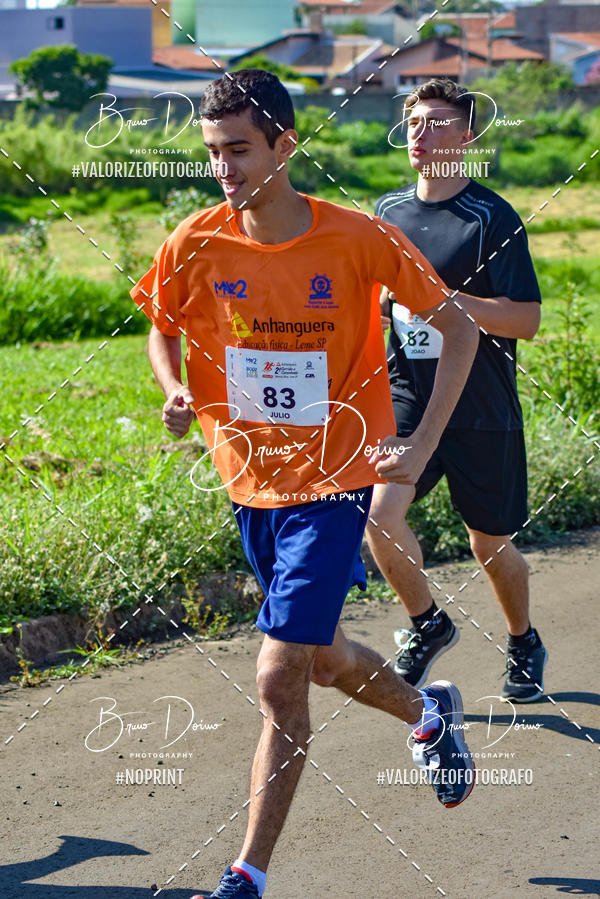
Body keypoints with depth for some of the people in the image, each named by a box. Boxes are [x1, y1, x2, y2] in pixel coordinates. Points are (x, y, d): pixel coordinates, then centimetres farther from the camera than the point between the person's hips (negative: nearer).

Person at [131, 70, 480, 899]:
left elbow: (459, 329, -3)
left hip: (334, 483, -5)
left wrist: (423, 445, -11)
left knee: (279, 681, -12)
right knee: (324, 661, 21)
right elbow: (162, 330, 11)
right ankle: (431, 713, 53)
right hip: (251, 483, 5)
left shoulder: (358, 240, -15)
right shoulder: (194, 246, -8)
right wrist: (175, 391, -11)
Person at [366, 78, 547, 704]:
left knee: (491, 545, 8)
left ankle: (523, 644, 37)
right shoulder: (389, 212, 7)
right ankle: (428, 625, 8)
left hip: (483, 413, -4)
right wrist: (382, 299, 0)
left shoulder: (492, 219, -11)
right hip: (409, 401, 4)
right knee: (381, 516, -18)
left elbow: (525, 320, -16)